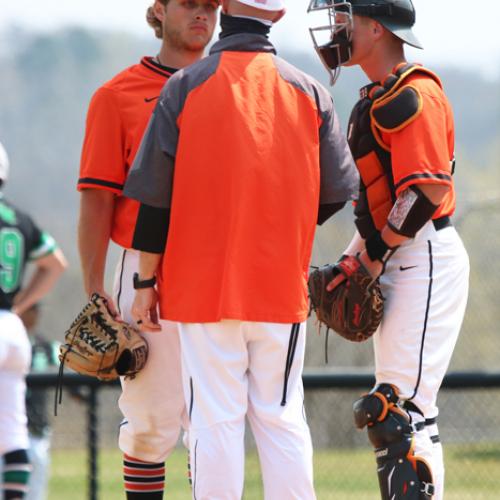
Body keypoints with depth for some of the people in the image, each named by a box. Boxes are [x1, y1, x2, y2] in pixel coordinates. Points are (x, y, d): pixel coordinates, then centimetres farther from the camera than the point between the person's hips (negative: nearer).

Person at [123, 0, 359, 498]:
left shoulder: (185, 86, -5)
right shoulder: (308, 92, 1)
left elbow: (155, 194, -5)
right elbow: (336, 191, 4)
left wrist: (146, 280, 2)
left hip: (203, 283, -2)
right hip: (282, 285, 2)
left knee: (215, 418, 0)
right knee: (281, 418, 8)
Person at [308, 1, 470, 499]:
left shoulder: (411, 95, -15)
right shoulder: (376, 100, 17)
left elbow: (427, 191, -22)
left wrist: (373, 257, -16)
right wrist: (354, 262, 13)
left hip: (424, 261, -11)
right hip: (396, 268, 11)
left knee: (401, 409, -15)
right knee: (393, 409, 12)